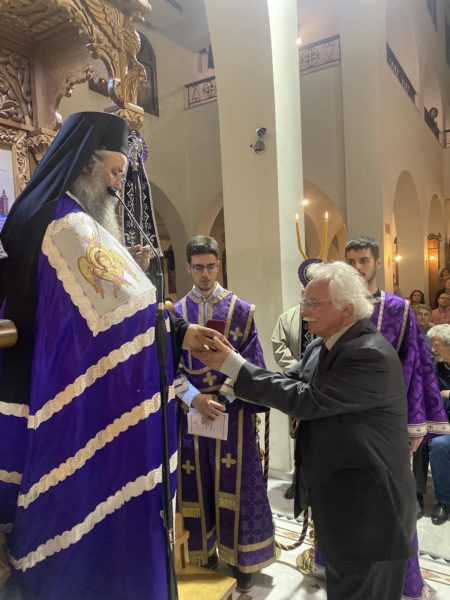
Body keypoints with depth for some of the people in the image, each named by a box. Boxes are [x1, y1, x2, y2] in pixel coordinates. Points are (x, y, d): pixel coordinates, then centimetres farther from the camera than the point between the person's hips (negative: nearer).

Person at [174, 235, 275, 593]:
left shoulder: (241, 309, -1)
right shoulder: (176, 312, 3)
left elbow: (253, 363, -3)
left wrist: (224, 394, -16)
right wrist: (195, 398, -14)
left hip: (233, 410, -2)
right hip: (191, 410, 2)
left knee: (235, 482, 7)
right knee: (197, 483, 12)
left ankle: (242, 560, 26)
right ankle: (205, 552, 32)